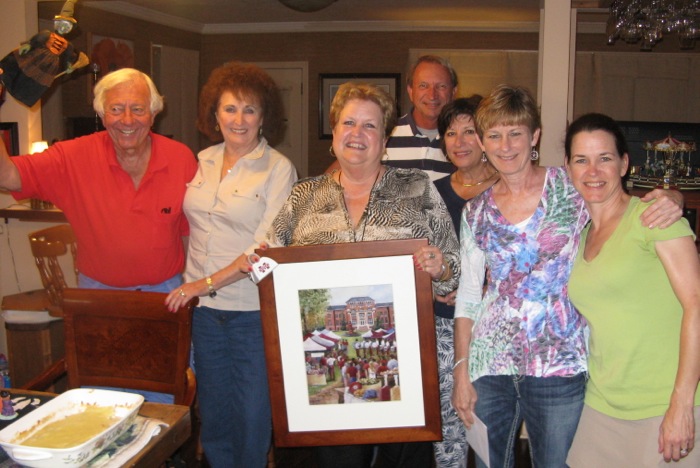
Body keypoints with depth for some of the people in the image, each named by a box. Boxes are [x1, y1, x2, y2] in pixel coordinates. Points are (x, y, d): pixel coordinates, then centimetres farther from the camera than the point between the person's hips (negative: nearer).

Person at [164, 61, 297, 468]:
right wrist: (187, 287, 8)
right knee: (213, 408, 17)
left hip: (252, 308, -5)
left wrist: (207, 283, -17)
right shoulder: (202, 161, 7)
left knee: (253, 412, 9)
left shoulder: (279, 169, -9)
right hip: (204, 307, 5)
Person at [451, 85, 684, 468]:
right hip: (490, 365, 2)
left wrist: (670, 201, -17)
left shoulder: (572, 186, -3)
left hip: (559, 366, -2)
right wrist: (461, 371, 3)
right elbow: (467, 296, 7)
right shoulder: (476, 212, 5)